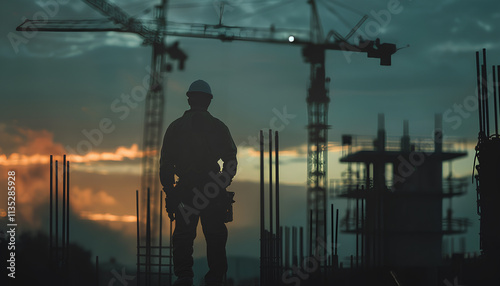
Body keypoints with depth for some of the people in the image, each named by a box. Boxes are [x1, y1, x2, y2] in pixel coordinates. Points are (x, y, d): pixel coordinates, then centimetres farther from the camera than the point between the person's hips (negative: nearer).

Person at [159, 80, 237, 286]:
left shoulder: (175, 127, 8)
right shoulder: (218, 127, 6)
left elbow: (166, 165, 5)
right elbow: (231, 161, 3)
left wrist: (170, 195, 8)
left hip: (184, 190, 0)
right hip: (214, 192, 0)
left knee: (183, 237, 3)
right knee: (215, 237, 5)